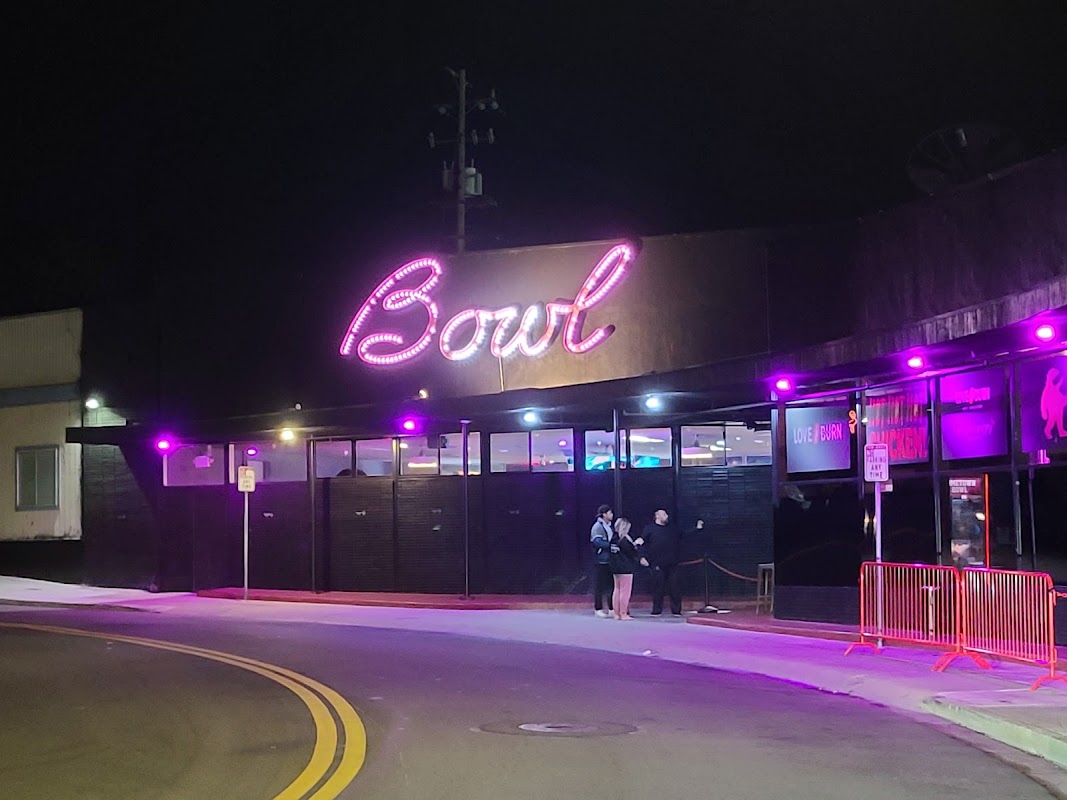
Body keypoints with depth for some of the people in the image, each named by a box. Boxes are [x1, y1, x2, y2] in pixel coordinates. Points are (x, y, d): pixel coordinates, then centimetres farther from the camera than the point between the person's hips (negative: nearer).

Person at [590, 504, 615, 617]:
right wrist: (610, 545, -29)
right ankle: (598, 609, 6)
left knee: (611, 584, 9)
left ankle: (612, 609, 15)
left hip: (610, 560, 8)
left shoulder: (609, 527, 16)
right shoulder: (597, 526, -10)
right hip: (600, 560, -8)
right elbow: (597, 542, -21)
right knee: (599, 586, -1)